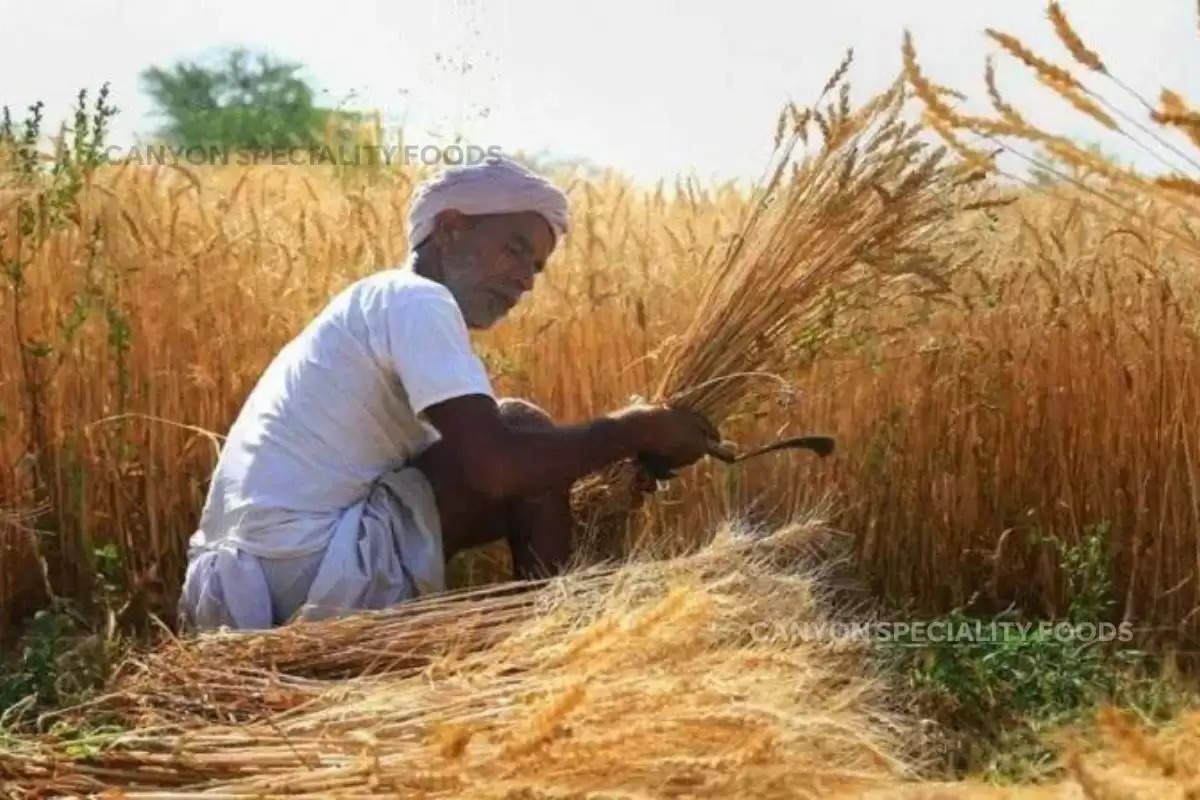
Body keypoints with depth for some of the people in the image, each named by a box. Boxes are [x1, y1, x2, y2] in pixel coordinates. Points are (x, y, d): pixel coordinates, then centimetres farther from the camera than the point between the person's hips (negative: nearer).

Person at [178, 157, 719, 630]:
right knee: (527, 434, -2)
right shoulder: (415, 299, -6)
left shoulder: (381, 302, 24)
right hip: (308, 574, -10)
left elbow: (471, 467, 22)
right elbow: (496, 466, -19)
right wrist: (632, 429, -6)